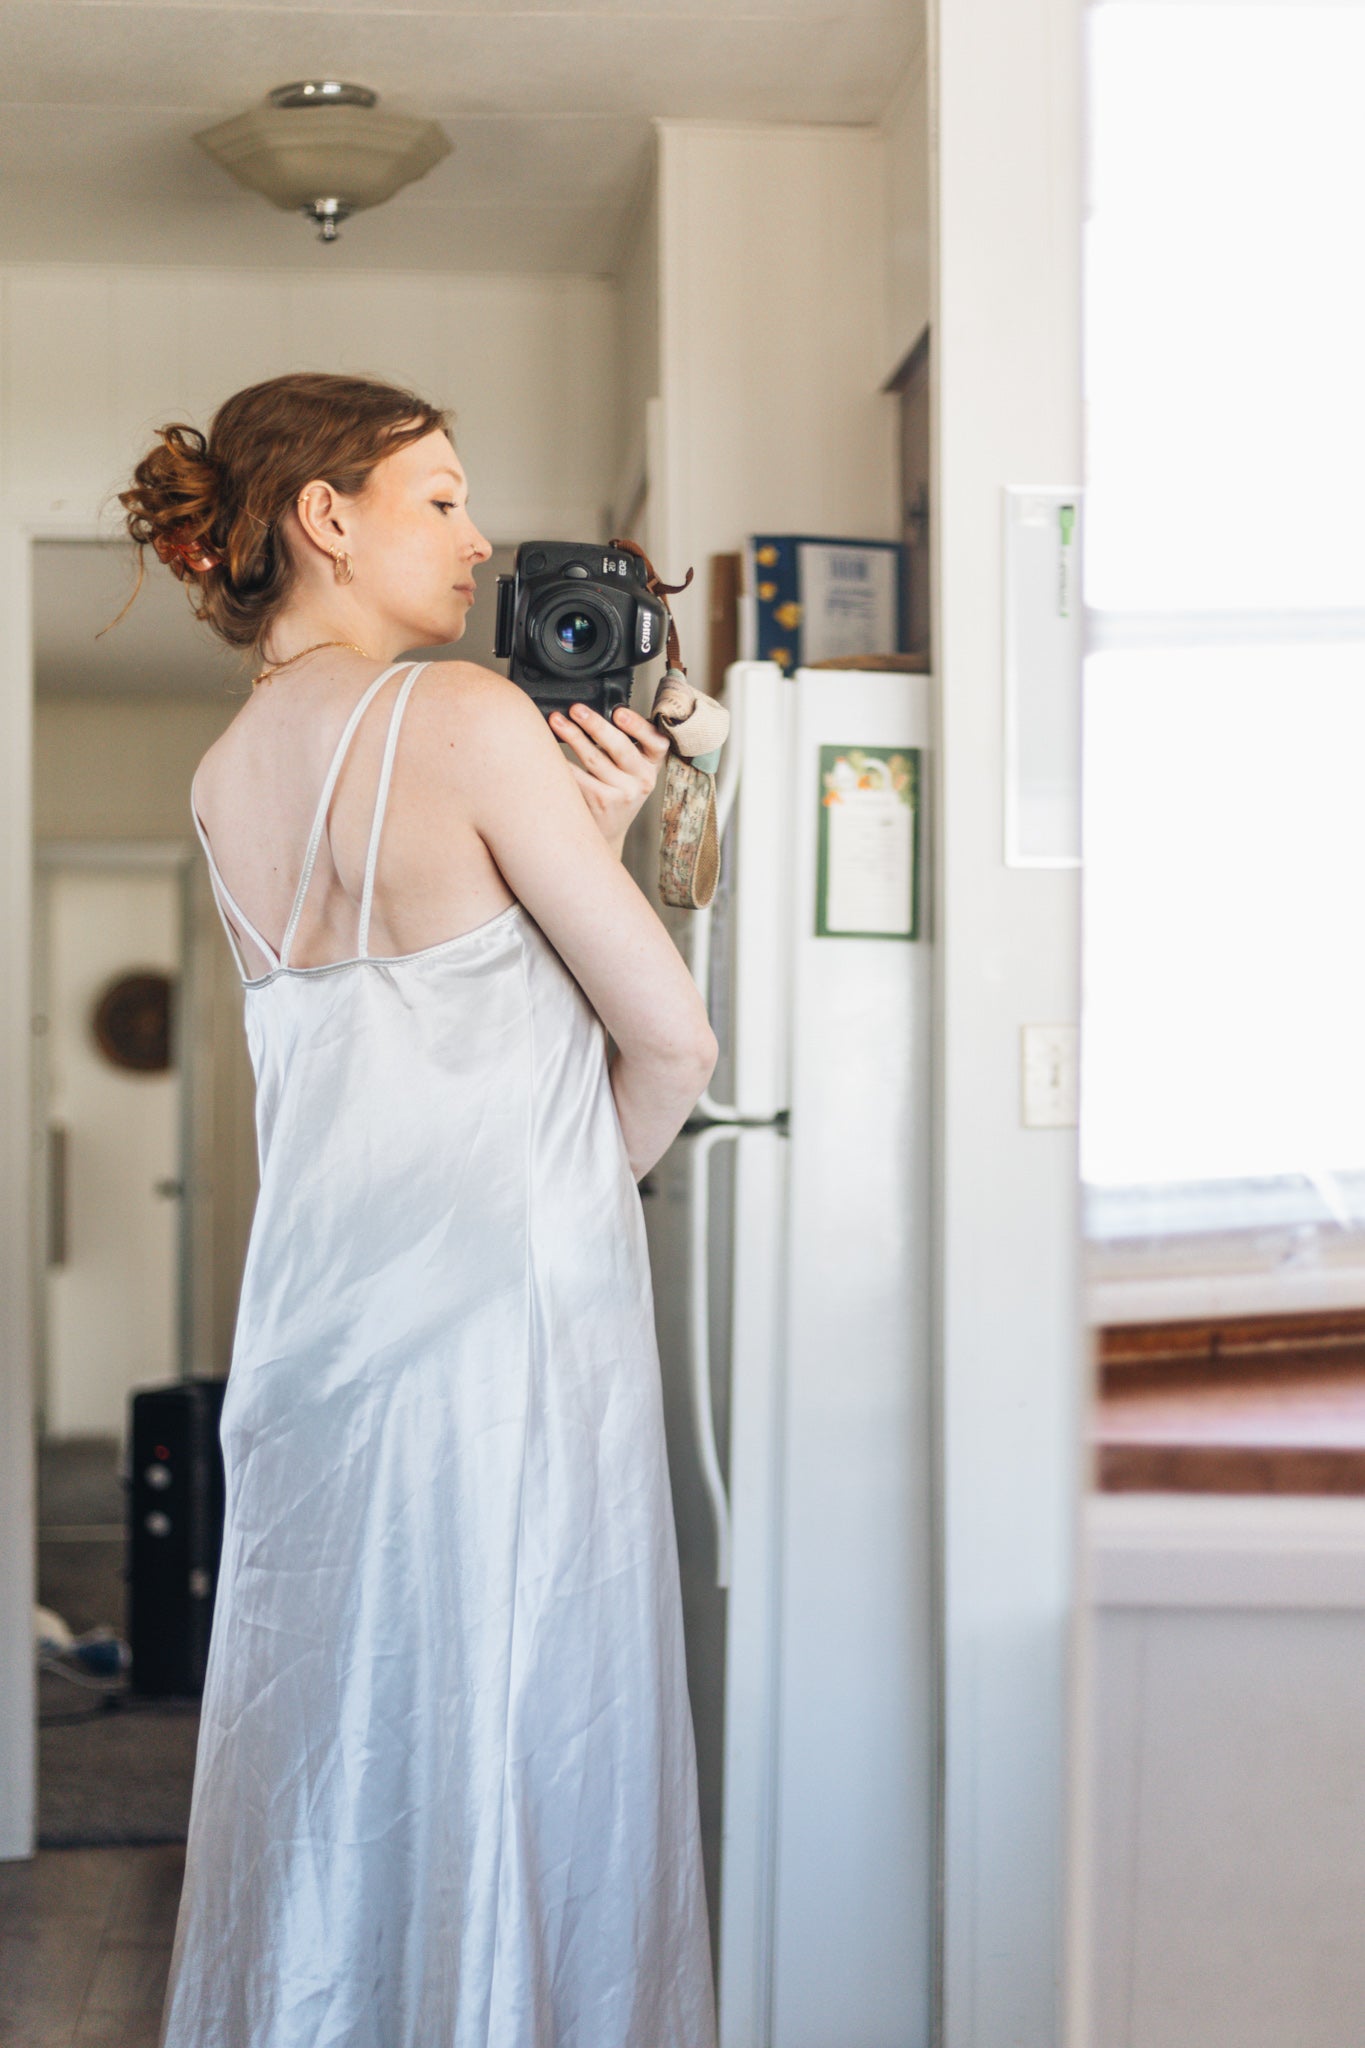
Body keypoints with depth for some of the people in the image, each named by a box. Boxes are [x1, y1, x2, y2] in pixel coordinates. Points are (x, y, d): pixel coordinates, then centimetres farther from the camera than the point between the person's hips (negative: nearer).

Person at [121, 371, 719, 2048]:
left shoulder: (222, 783, 11)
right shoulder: (462, 716, -10)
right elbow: (669, 1033, -9)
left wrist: (575, 831, 10)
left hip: (314, 1330, 7)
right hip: (505, 1324, -7)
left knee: (330, 1770, 14)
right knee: (519, 1769, 2)